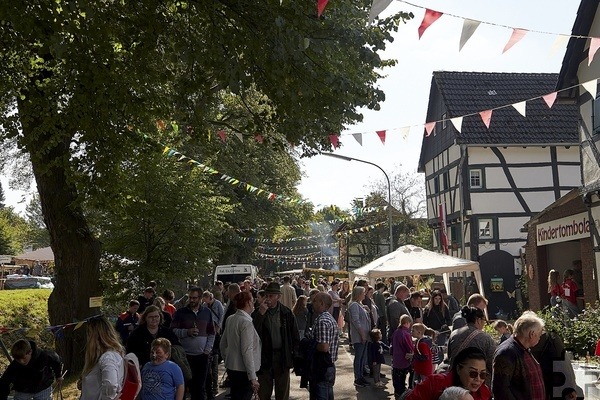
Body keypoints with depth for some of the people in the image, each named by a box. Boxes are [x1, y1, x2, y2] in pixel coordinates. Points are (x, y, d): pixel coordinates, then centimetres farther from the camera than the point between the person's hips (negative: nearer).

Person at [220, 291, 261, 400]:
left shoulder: (230, 319, 6)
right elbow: (247, 351, -21)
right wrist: (253, 378, -18)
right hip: (243, 371, -8)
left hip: (231, 368, 9)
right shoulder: (246, 322, -18)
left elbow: (223, 344, 15)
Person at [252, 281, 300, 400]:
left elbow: (295, 336, 6)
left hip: (282, 357, 0)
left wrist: (295, 354, 1)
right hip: (264, 356, 0)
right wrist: (260, 314, -21)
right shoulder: (257, 313, -1)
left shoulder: (287, 313, 0)